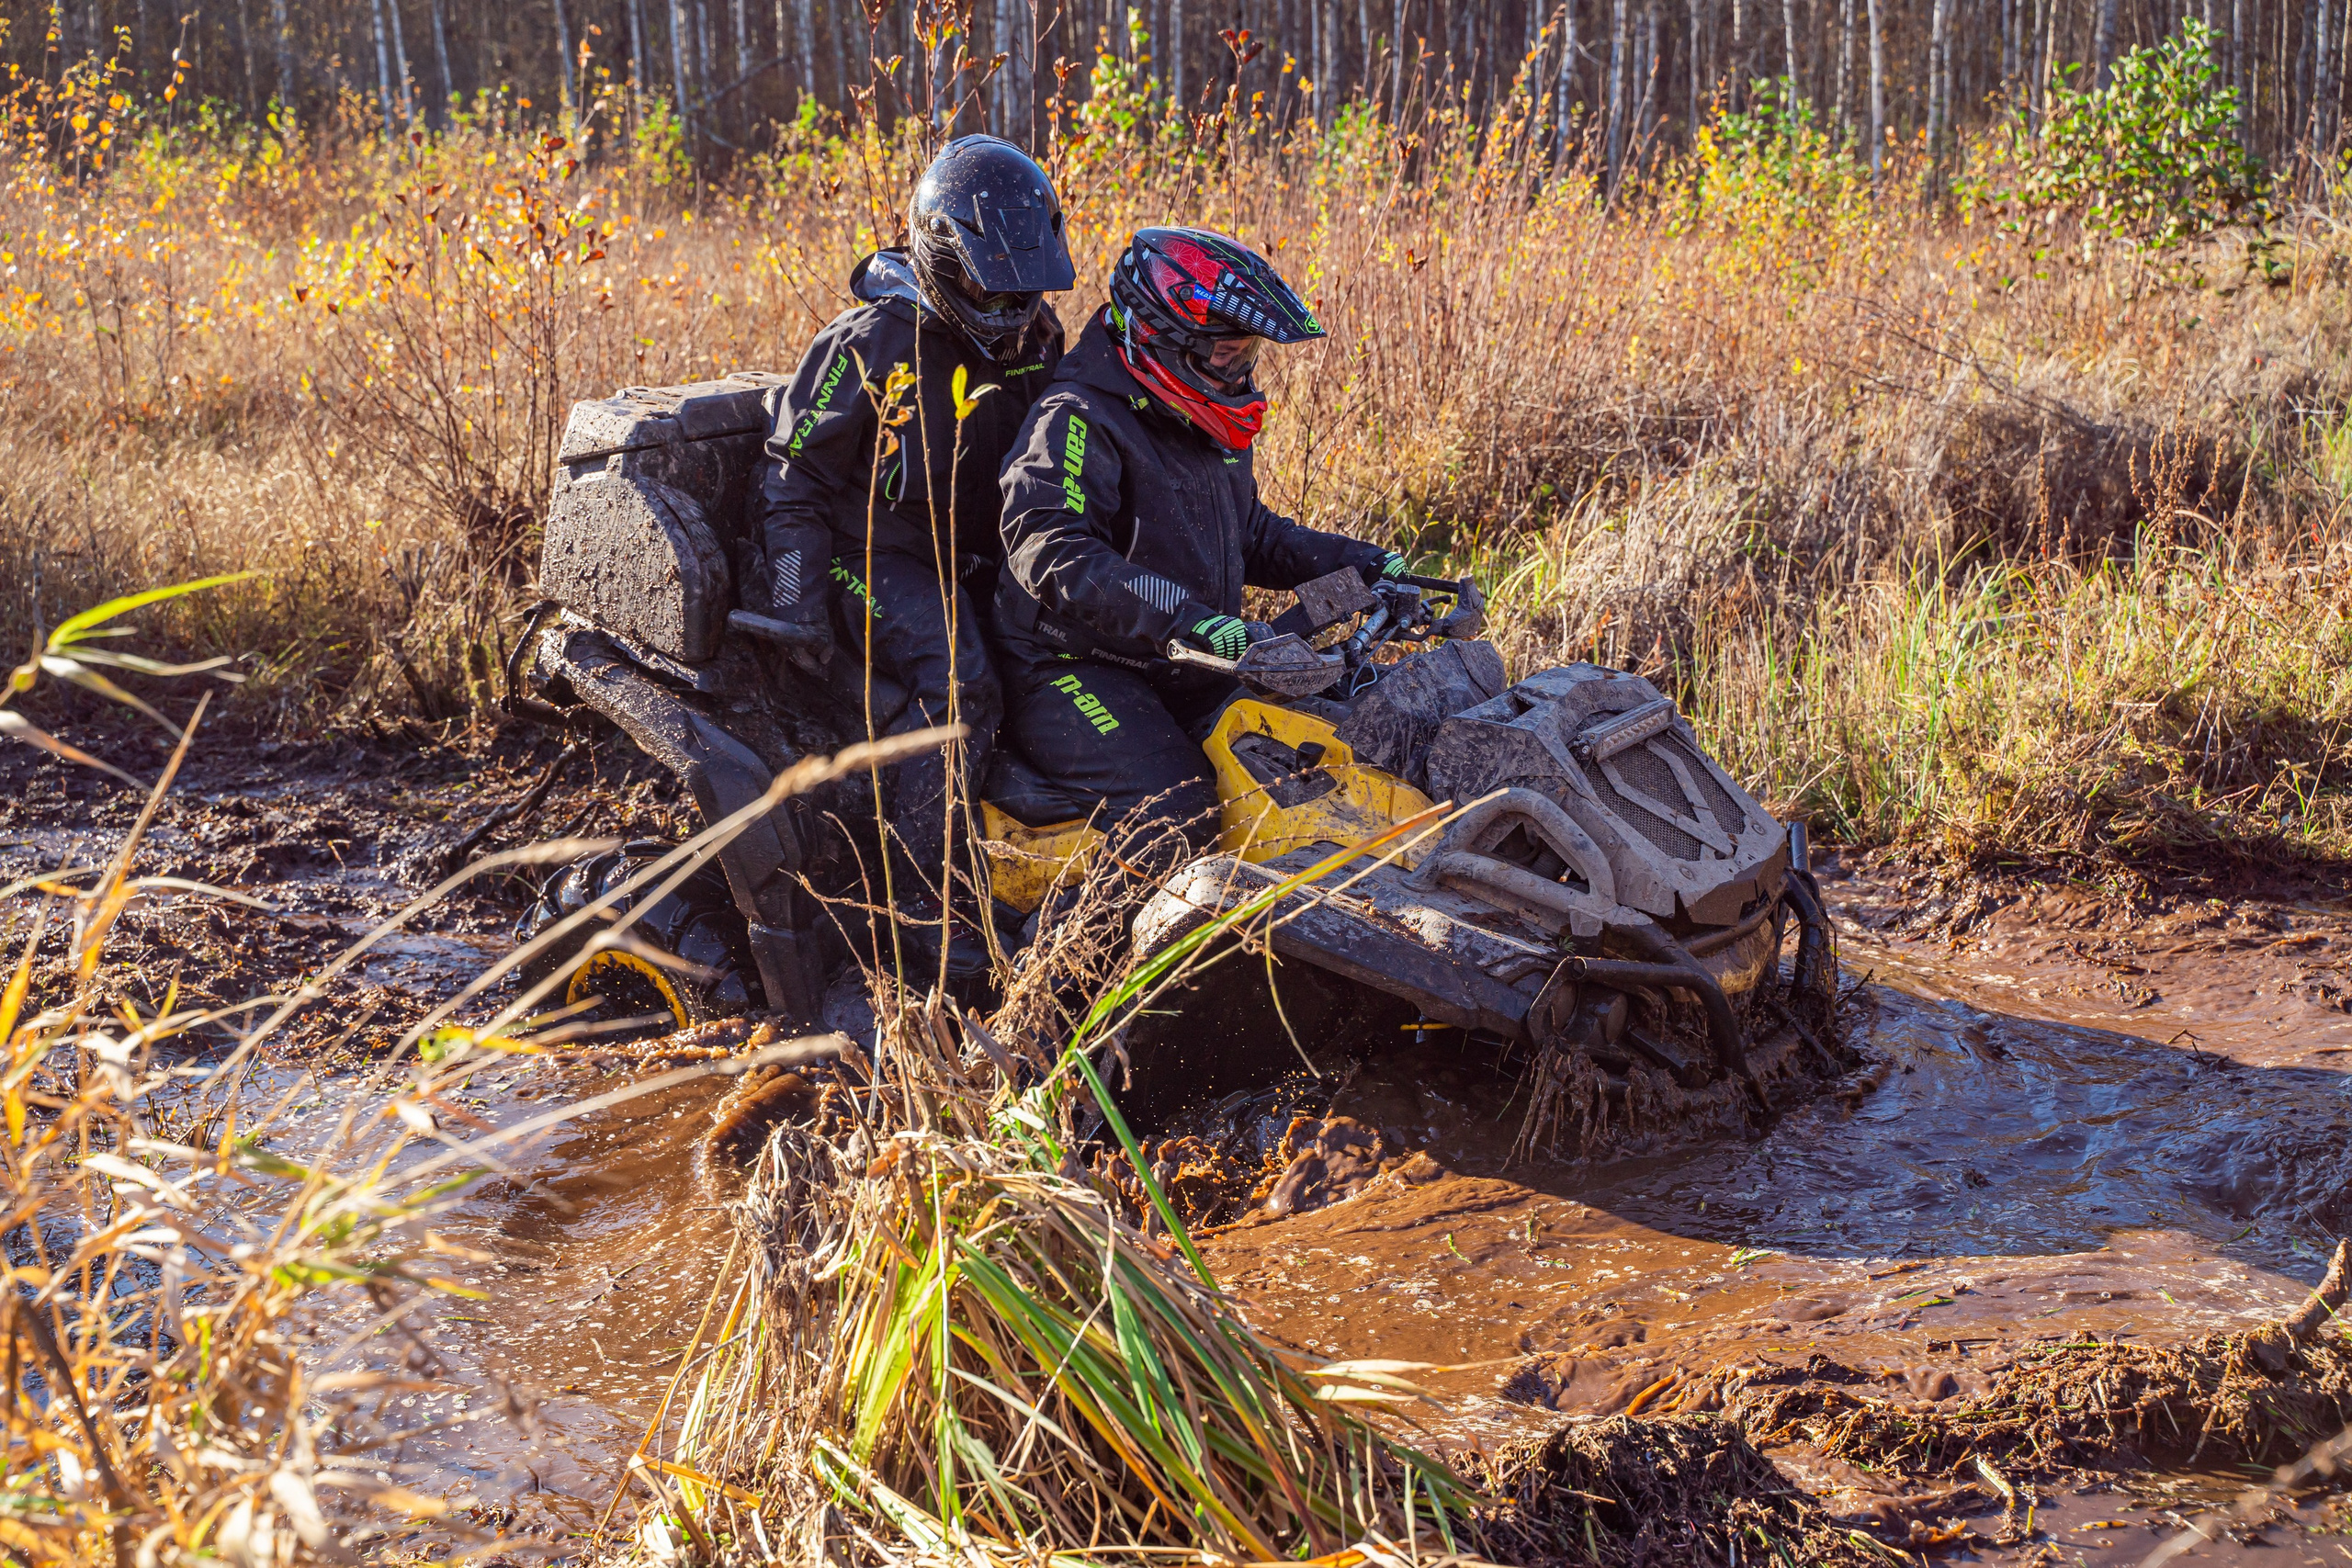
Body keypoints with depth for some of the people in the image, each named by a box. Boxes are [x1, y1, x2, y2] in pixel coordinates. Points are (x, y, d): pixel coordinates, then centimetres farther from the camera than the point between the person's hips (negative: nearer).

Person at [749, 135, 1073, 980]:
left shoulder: (1034, 339, 7)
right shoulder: (874, 341, -13)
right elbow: (795, 467, -9)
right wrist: (797, 594, -15)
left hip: (977, 556, 7)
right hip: (876, 553, -7)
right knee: (957, 683, -31)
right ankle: (923, 895, -24)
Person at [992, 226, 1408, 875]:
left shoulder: (1206, 430, 16)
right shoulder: (1079, 420, -15)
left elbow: (1252, 534, 30)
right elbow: (1050, 550, -31)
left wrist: (1358, 562, 15)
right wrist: (1185, 615, -40)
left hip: (1185, 673, 9)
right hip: (1073, 669, -9)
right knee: (1178, 808, -28)